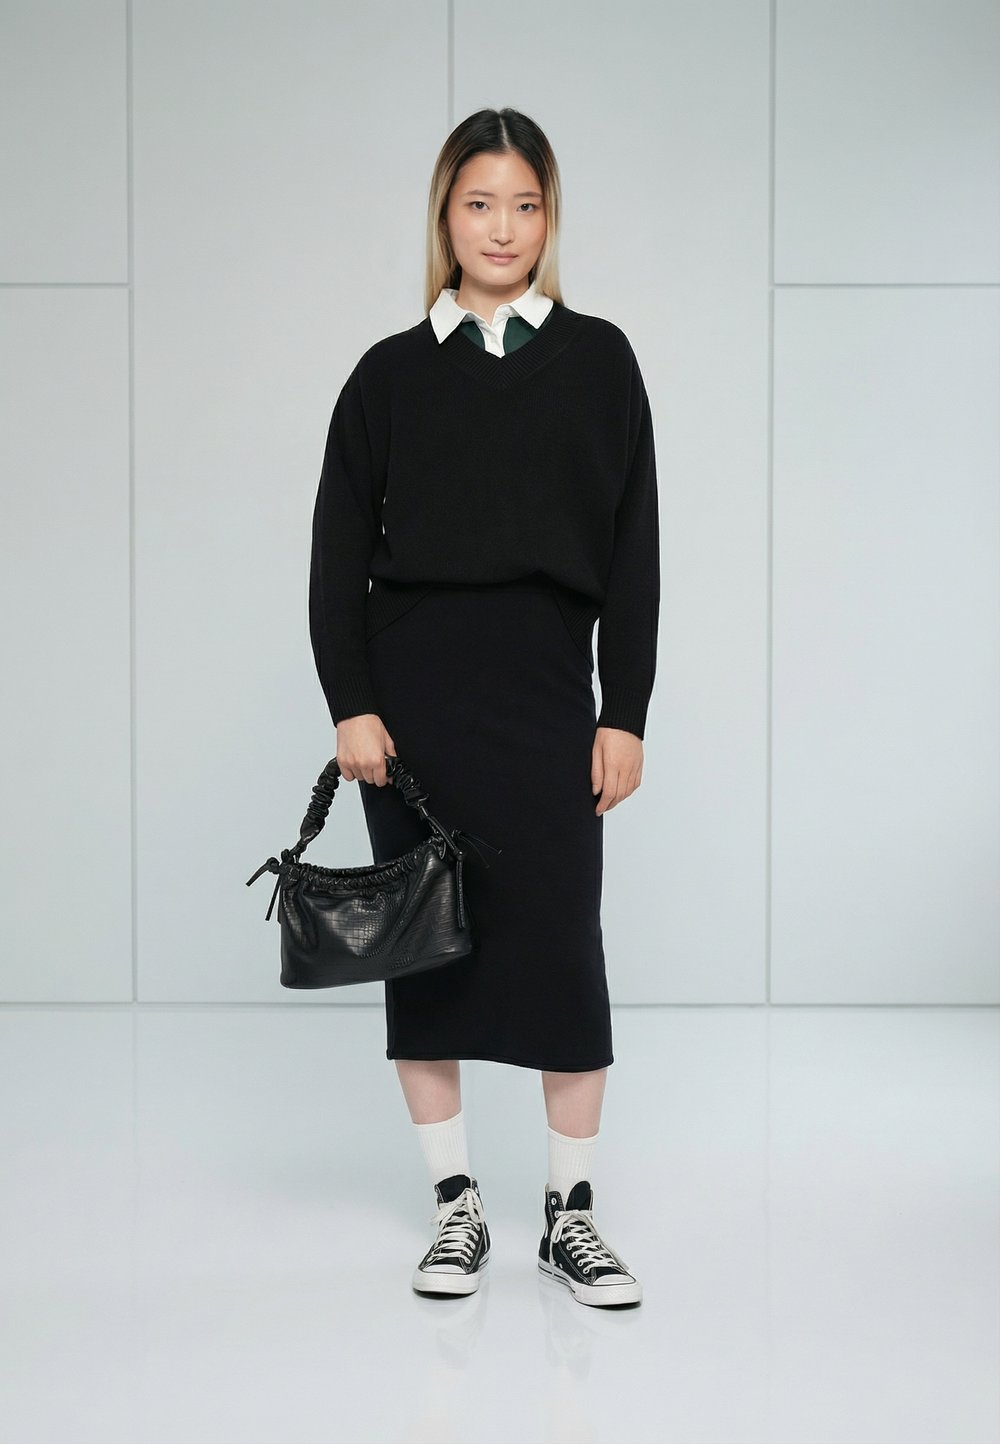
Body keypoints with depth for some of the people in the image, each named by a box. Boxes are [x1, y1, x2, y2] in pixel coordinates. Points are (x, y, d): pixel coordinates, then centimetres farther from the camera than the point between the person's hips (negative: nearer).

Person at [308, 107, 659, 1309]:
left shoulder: (597, 359, 6)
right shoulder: (391, 372, 6)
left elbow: (632, 549, 4)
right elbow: (338, 551, 4)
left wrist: (625, 713, -1)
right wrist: (350, 704, -5)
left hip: (545, 685, 0)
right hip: (412, 687, 1)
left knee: (562, 946, -2)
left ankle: (571, 1213, 12)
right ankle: (456, 1208, 18)